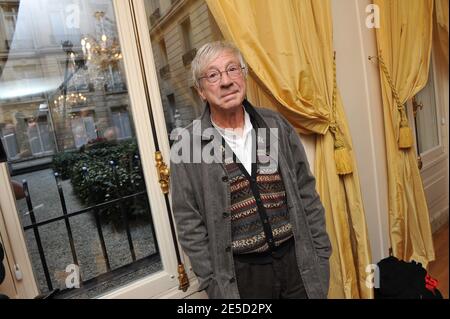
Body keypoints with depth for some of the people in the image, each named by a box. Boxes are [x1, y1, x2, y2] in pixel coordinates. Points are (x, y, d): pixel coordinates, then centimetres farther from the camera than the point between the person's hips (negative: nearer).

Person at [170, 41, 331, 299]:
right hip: (240, 274, -2)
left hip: (297, 260, 3)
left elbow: (307, 195, 3)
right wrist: (215, 284, -6)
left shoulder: (276, 125, -2)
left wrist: (321, 255, 4)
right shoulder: (187, 143, -10)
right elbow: (190, 225, -6)